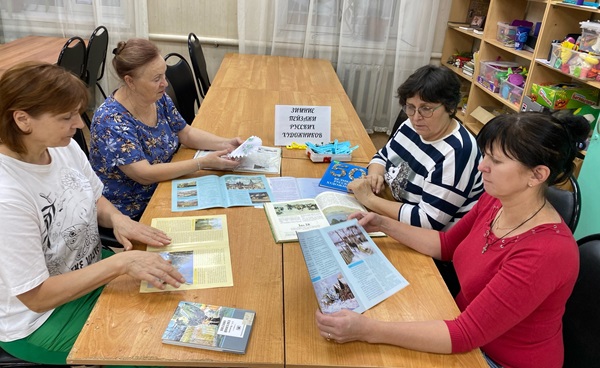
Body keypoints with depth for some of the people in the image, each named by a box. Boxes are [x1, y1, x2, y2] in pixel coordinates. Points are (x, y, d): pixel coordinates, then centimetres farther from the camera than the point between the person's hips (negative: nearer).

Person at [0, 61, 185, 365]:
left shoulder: (64, 147, -11)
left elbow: (95, 199, 7)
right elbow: (36, 297, -26)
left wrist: (117, 219, -15)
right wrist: (122, 262, -32)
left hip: (93, 268, 7)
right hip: (39, 319, -6)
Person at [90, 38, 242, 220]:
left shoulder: (159, 99, -5)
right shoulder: (111, 121, -25)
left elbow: (186, 133, 7)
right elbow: (145, 175, -29)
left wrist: (225, 144, -10)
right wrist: (203, 162, -30)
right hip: (130, 213, -6)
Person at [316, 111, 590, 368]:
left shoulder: (545, 254, -33)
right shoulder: (494, 201, -9)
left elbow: (466, 334, -33)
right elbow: (446, 245, 6)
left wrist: (368, 330, -39)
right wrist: (384, 225, -4)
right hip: (467, 323, 6)